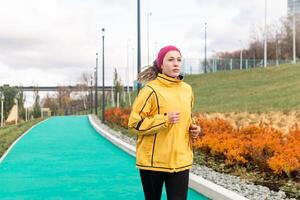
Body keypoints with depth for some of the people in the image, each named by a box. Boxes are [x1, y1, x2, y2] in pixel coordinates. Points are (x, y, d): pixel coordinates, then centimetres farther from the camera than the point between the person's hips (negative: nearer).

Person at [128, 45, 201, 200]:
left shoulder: (187, 89, 9)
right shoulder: (151, 90, -10)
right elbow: (134, 123, -12)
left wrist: (193, 129, 5)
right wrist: (165, 119, -20)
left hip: (180, 160, 4)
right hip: (153, 160, -4)